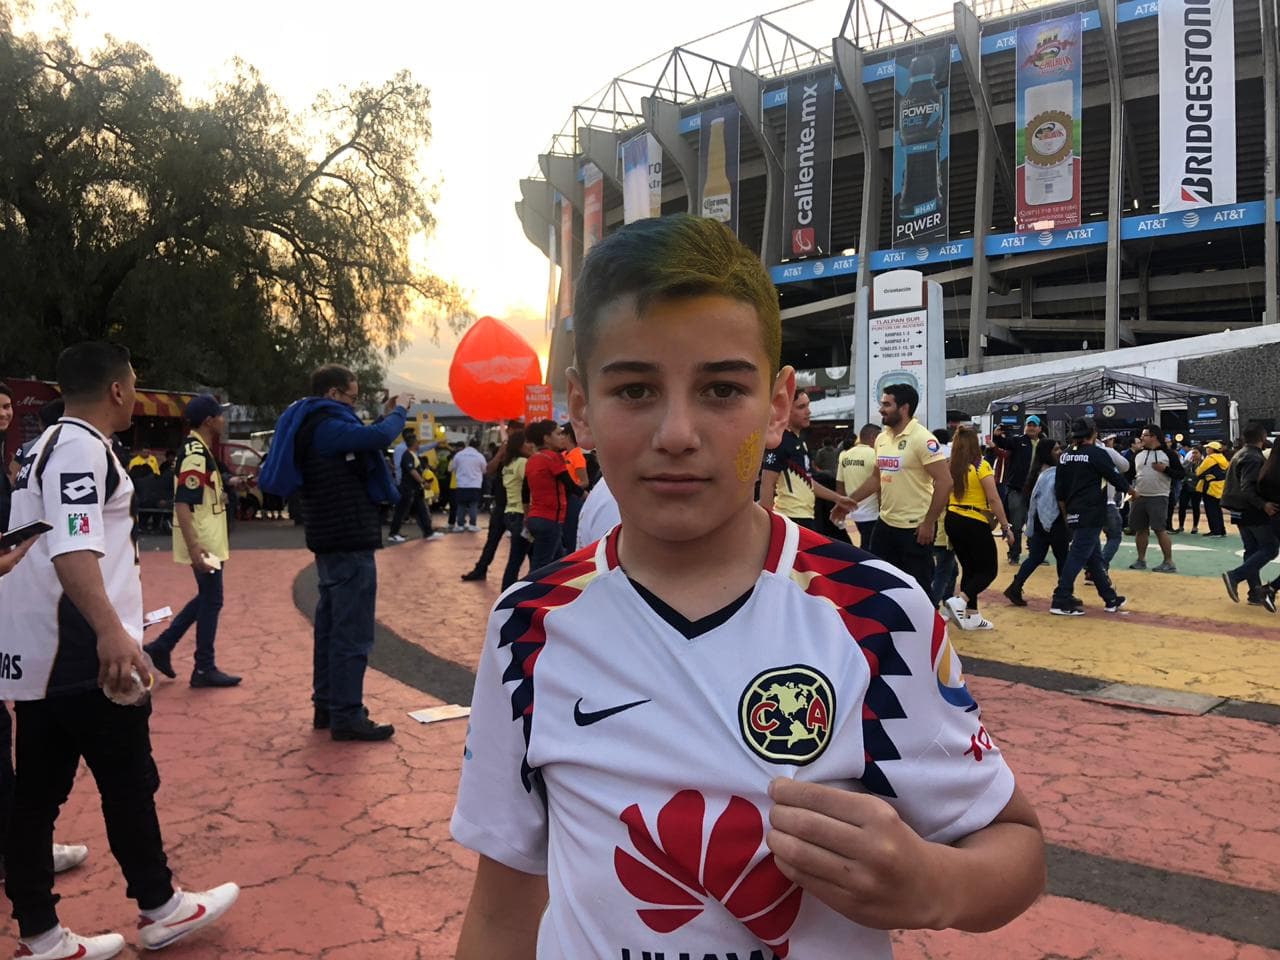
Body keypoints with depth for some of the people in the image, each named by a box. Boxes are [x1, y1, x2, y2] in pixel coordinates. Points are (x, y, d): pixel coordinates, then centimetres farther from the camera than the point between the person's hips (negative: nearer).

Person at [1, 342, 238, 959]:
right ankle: (160, 909, 19)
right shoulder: (81, 445, -15)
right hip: (82, 651, -10)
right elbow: (72, 545, -31)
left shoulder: (51, 442, 16)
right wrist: (110, 631, -43)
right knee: (129, 782, 4)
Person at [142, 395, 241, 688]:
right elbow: (182, 503, -25)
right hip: (202, 542, -10)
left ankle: (162, 645, 23)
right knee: (211, 601, -1)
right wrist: (194, 548, -29)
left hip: (207, 540, 10)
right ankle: (205, 669, 9)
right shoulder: (196, 455, -19)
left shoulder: (200, 450, 12)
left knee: (206, 598, 18)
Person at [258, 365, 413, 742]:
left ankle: (326, 705, 24)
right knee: (352, 631, -6)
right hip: (350, 540, -11)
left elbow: (360, 440, 22)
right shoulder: (327, 426, -18)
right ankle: (347, 716, -2)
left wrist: (386, 416, 10)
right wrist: (398, 413, -12)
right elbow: (378, 438, -30)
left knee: (330, 625, 16)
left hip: (332, 539, 11)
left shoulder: (313, 426, 14)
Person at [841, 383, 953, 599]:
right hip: (885, 524, 8)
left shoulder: (922, 439, -15)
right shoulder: (882, 438, 8)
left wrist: (929, 523, -18)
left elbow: (944, 482, -18)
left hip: (915, 527, -8)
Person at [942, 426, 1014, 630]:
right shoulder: (981, 466, -12)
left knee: (969, 568, 17)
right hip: (975, 523, -6)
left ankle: (972, 616, 19)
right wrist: (1006, 527, -8)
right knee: (988, 570, 6)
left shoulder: (950, 467, 3)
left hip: (953, 520, 6)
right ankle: (959, 601, -15)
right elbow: (994, 499, -15)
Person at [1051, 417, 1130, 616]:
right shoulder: (1096, 454, -9)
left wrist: (1066, 514, 18)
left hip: (1074, 515, 7)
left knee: (1094, 557, 14)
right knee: (1077, 557, -7)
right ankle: (1060, 601, -9)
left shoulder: (1065, 456, 8)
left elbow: (1060, 491, 9)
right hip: (1091, 515, -7)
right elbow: (1116, 477, -2)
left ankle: (1111, 599, 23)